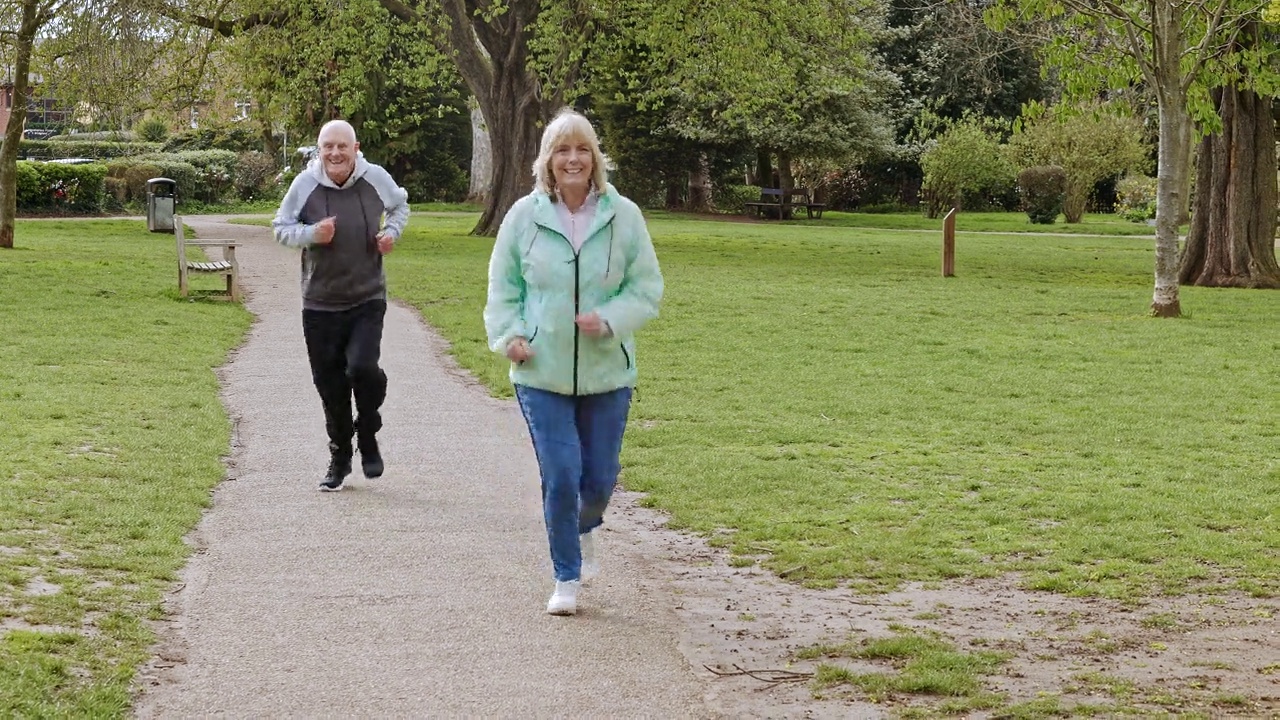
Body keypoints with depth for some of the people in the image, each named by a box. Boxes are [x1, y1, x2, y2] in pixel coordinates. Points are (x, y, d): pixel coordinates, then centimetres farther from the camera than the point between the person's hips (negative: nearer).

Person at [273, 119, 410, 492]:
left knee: (363, 367, -21)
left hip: (367, 298, -1)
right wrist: (311, 234, -17)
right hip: (320, 303, 1)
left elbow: (400, 205, 17)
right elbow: (281, 228, 2)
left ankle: (368, 437, 7)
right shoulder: (305, 184, -8)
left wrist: (392, 231, -2)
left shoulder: (376, 178, -4)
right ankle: (339, 458, 27)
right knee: (330, 386, 8)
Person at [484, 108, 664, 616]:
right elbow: (502, 286, 8)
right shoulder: (524, 216, -2)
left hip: (606, 373, 1)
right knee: (560, 476, -6)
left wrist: (609, 320, -16)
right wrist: (509, 334, -8)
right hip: (542, 374, -1)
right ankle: (567, 578, 13)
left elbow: (647, 288, 1)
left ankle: (584, 530, 46)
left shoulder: (623, 216, -3)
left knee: (599, 479, 9)